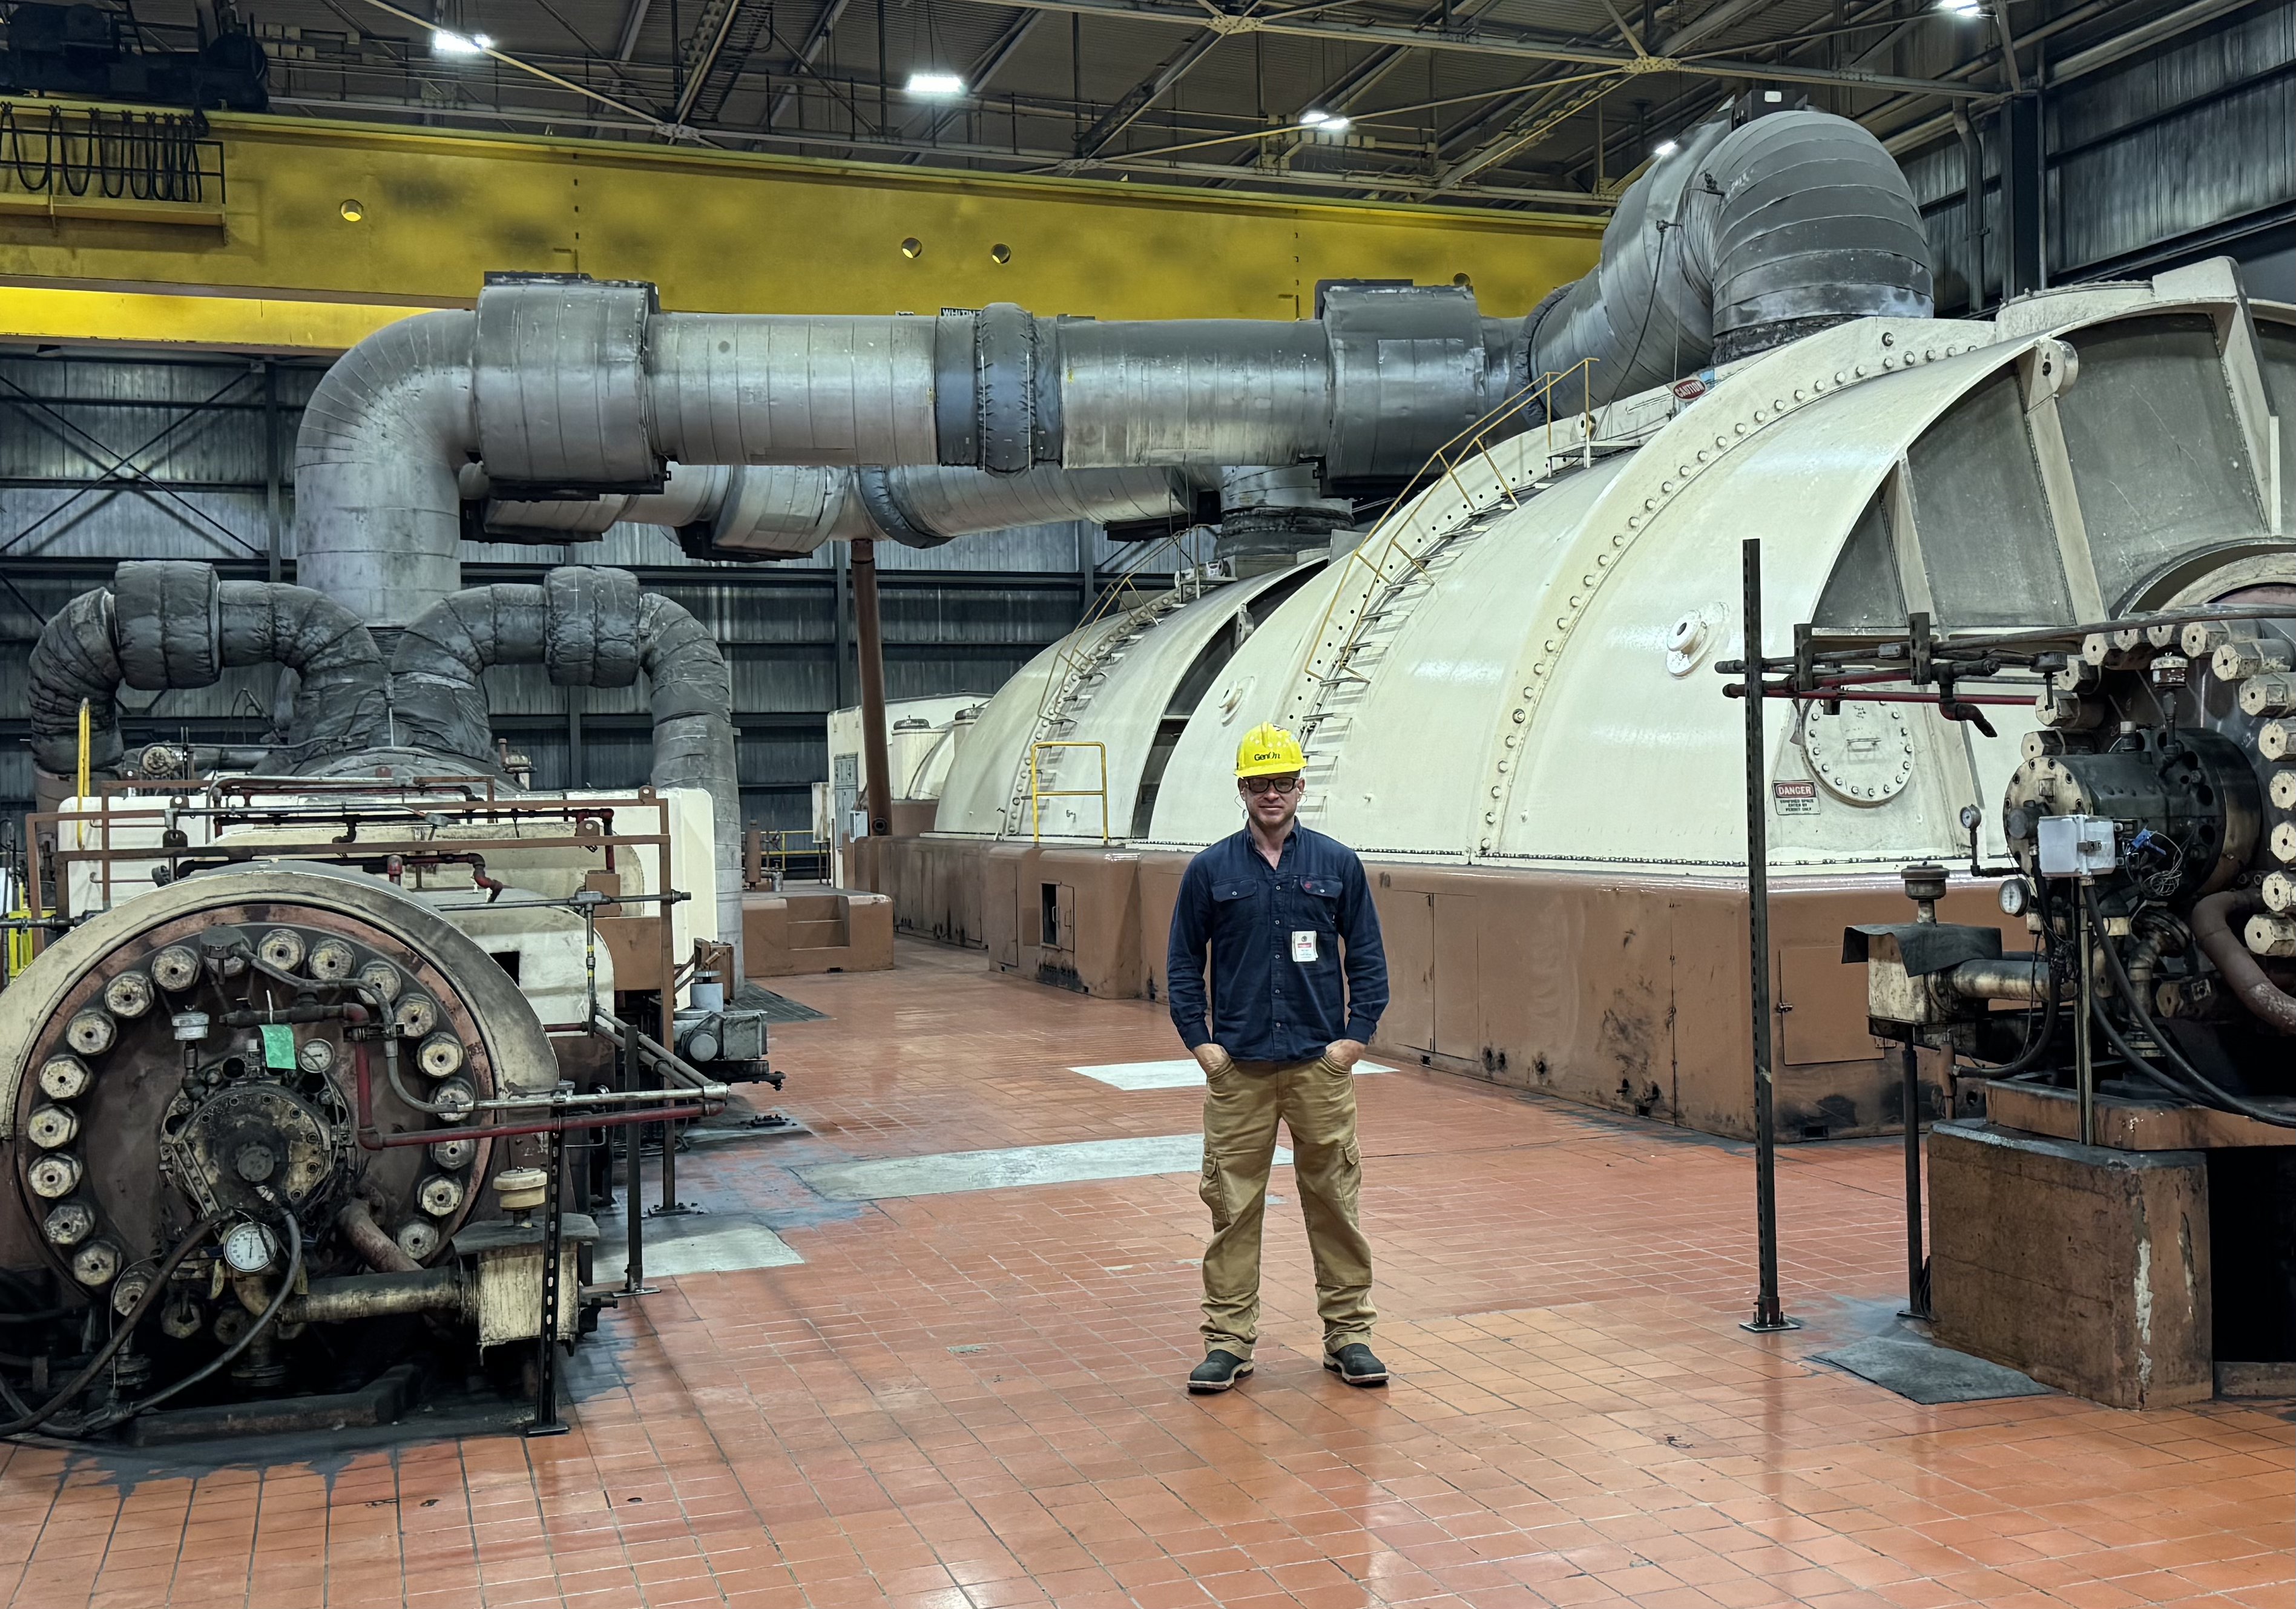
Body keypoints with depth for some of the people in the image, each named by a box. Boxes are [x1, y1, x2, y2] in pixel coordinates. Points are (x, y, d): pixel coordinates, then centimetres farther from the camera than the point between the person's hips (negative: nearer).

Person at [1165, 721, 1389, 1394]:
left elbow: (1368, 958, 7)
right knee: (1232, 1204, 3)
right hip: (1237, 1067, 0)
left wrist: (1355, 1037, -2)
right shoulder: (1210, 870, 4)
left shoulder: (1338, 864, 5)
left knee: (1335, 1200, 5)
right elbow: (1183, 962, 8)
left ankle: (1348, 1334, 17)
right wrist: (1201, 1042, -1)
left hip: (1321, 1063, 0)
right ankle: (1229, 1338, 13)